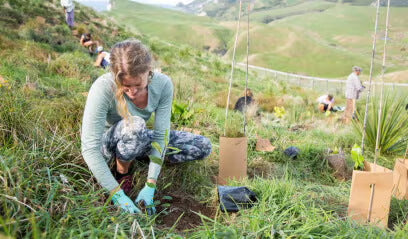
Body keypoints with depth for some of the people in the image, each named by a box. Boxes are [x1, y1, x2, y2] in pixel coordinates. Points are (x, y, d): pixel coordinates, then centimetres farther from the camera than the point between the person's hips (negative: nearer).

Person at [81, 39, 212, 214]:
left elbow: (161, 134, -22)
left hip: (140, 140, 4)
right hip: (107, 145, -4)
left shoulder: (163, 84, -22)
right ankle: (122, 171, -10)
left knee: (203, 146, -7)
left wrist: (150, 186, -27)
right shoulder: (103, 88, -32)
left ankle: (136, 156, 1)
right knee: (135, 124, -40)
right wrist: (117, 194, -37)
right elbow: (89, 148, -33)